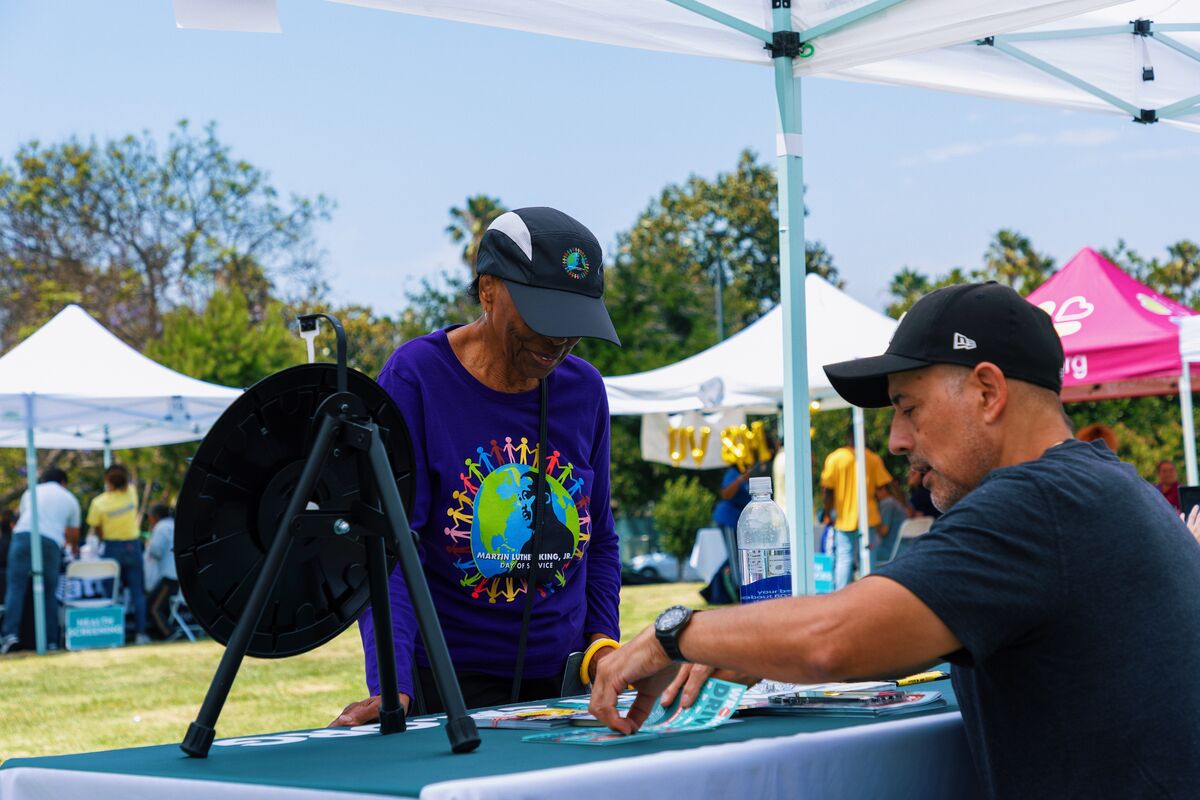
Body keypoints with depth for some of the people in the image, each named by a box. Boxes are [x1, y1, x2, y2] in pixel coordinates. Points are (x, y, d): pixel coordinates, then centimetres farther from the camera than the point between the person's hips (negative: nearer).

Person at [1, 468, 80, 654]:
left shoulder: (31, 492, 26)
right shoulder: (70, 499, 23)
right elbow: (73, 534, 28)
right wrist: (74, 548, 51)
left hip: (23, 536, 0)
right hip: (50, 541, 0)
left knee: (16, 586, -3)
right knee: (49, 593, 8)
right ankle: (51, 640, 6)